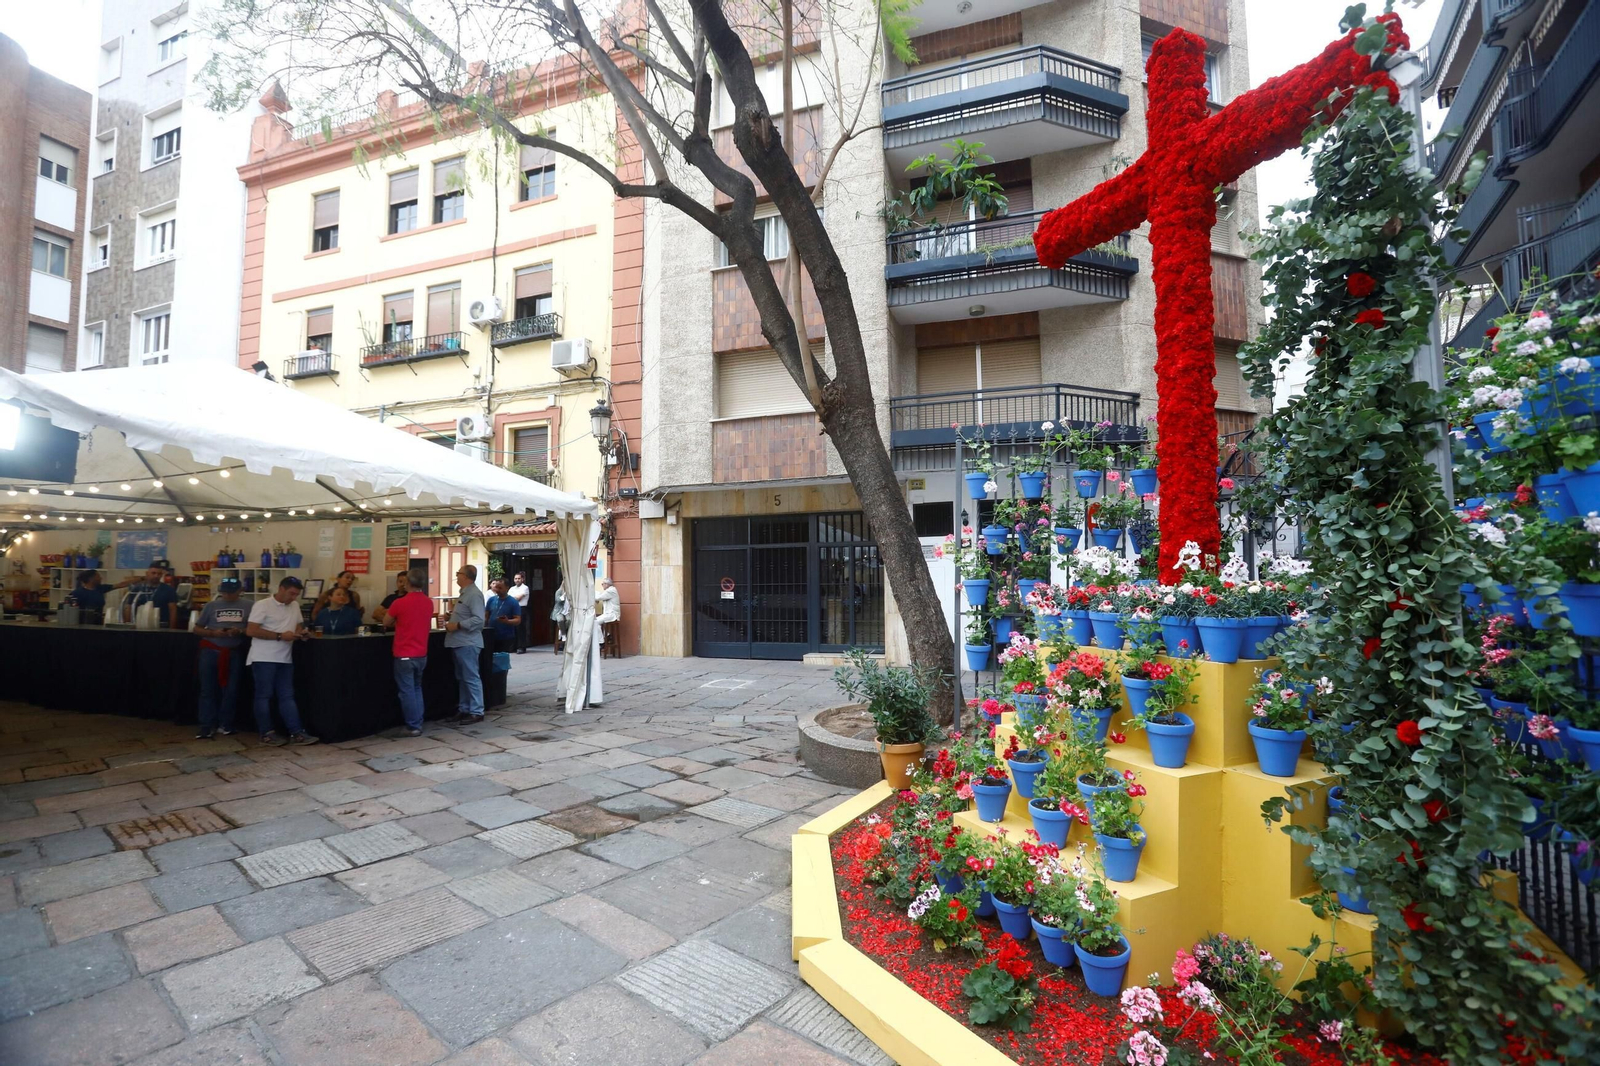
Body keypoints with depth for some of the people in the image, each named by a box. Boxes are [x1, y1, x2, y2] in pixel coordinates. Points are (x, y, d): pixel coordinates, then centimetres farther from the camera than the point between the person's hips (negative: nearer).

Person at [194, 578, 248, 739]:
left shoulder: (247, 607, 0)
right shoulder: (211, 606, 3)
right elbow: (197, 629, 6)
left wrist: (240, 631, -18)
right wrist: (213, 633, -12)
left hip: (234, 653, 0)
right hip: (211, 652, 1)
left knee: (231, 690, 5)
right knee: (208, 690, 3)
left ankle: (225, 724, 17)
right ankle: (207, 727, 8)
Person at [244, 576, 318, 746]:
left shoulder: (295, 606, 11)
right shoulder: (262, 605, -9)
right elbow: (250, 631, -15)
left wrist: (300, 632, -2)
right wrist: (280, 636, -20)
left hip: (285, 659, 7)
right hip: (263, 658, -6)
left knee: (287, 696, 6)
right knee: (264, 695, 2)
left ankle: (296, 733, 5)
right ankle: (266, 733, 11)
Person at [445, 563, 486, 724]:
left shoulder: (474, 594, -16)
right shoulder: (465, 593, 17)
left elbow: (478, 619, -25)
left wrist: (457, 625, -23)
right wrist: (452, 618, 11)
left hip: (467, 643, -11)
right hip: (459, 643, 11)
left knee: (471, 678, -6)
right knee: (462, 678, 15)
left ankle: (476, 712, -1)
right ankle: (463, 709, 23)